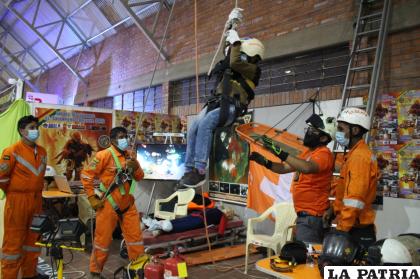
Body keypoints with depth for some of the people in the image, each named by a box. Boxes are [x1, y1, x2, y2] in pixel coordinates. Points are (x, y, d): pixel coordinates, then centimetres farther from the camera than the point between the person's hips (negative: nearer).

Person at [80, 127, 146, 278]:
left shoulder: (130, 155, 7)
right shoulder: (104, 155, -12)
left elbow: (139, 177, 11)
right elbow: (86, 175, -12)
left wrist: (135, 167, -10)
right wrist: (92, 198, -12)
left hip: (128, 204, 6)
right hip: (108, 205, -5)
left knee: (135, 236, 9)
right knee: (103, 239, 5)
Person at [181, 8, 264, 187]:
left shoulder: (253, 69, 2)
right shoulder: (239, 65, 27)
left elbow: (235, 62, -17)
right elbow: (229, 48, 37)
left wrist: (236, 42, -4)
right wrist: (231, 23, 36)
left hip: (230, 107, -8)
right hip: (216, 103, 9)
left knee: (205, 125, -34)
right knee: (193, 130, -13)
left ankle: (200, 170, -38)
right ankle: (189, 169, -15)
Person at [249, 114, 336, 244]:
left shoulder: (324, 154, -13)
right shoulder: (308, 153, 16)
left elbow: (307, 167, -35)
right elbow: (284, 168, 16)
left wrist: (281, 153, -36)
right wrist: (265, 162, 0)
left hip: (311, 216, -10)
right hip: (304, 214, 10)